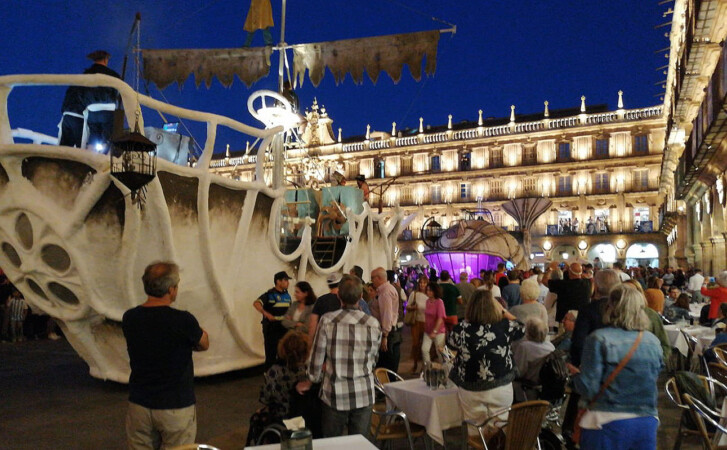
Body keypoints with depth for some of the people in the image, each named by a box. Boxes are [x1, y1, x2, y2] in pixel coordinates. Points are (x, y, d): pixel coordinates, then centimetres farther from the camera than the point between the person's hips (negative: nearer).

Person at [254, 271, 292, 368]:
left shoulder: (287, 295, 9)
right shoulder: (270, 294, -11)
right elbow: (256, 303, -26)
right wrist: (266, 314, -37)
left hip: (284, 328, 6)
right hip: (271, 329, -6)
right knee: (271, 353, 0)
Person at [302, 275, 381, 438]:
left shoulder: (327, 321, -11)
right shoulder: (374, 324, -7)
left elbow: (317, 357, -5)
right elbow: (373, 360, 5)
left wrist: (310, 381, 14)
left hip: (334, 394, -1)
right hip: (363, 395, 1)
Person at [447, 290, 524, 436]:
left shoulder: (461, 329, -13)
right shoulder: (504, 327, -11)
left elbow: (450, 342, 8)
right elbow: (520, 327, 10)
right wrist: (502, 310, 11)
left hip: (470, 390, 0)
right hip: (501, 388, 0)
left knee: (474, 432, 16)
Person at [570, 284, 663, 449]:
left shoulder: (598, 339, -14)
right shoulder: (653, 341, 0)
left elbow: (588, 389, -15)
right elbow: (655, 377, 12)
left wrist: (576, 374, 5)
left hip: (607, 424, -4)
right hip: (647, 423, 4)